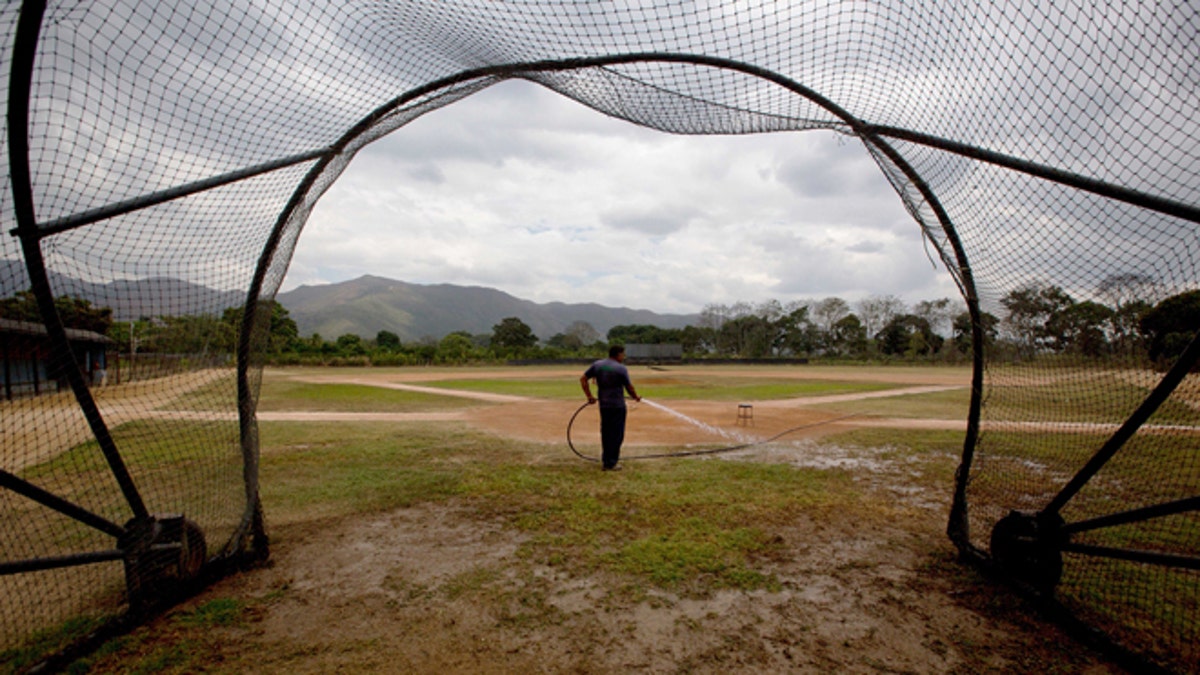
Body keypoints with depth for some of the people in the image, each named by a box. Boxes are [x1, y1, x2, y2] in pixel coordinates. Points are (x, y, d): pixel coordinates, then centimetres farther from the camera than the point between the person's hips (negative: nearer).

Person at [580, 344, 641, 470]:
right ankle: (610, 463, 6)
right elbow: (629, 387, -7)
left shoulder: (597, 365, 5)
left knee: (606, 433, 18)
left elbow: (583, 379, 6)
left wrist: (589, 396, 8)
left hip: (603, 405, 6)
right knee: (616, 435, 3)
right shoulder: (621, 368, -11)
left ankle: (605, 459, 28)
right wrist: (636, 397, 11)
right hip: (617, 406, -6)